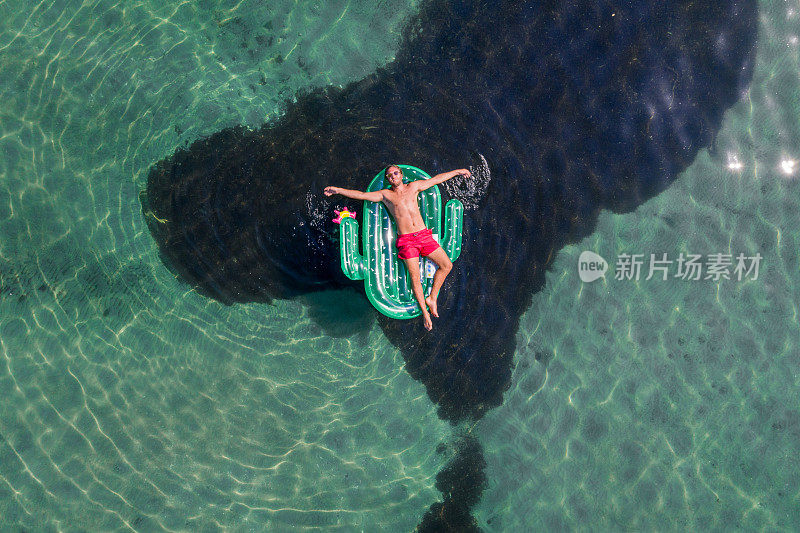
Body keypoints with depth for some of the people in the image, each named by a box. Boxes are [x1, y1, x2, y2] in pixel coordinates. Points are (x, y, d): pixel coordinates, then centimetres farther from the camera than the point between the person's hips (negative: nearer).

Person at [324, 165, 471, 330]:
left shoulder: (413, 187, 13)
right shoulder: (385, 195, 9)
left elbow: (437, 179, 21)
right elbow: (361, 195, 5)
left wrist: (457, 171, 27)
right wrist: (338, 190, -3)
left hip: (424, 235, 3)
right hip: (406, 240, -3)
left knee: (447, 265, -5)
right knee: (414, 277, -7)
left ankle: (432, 298, 10)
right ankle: (425, 312, 5)